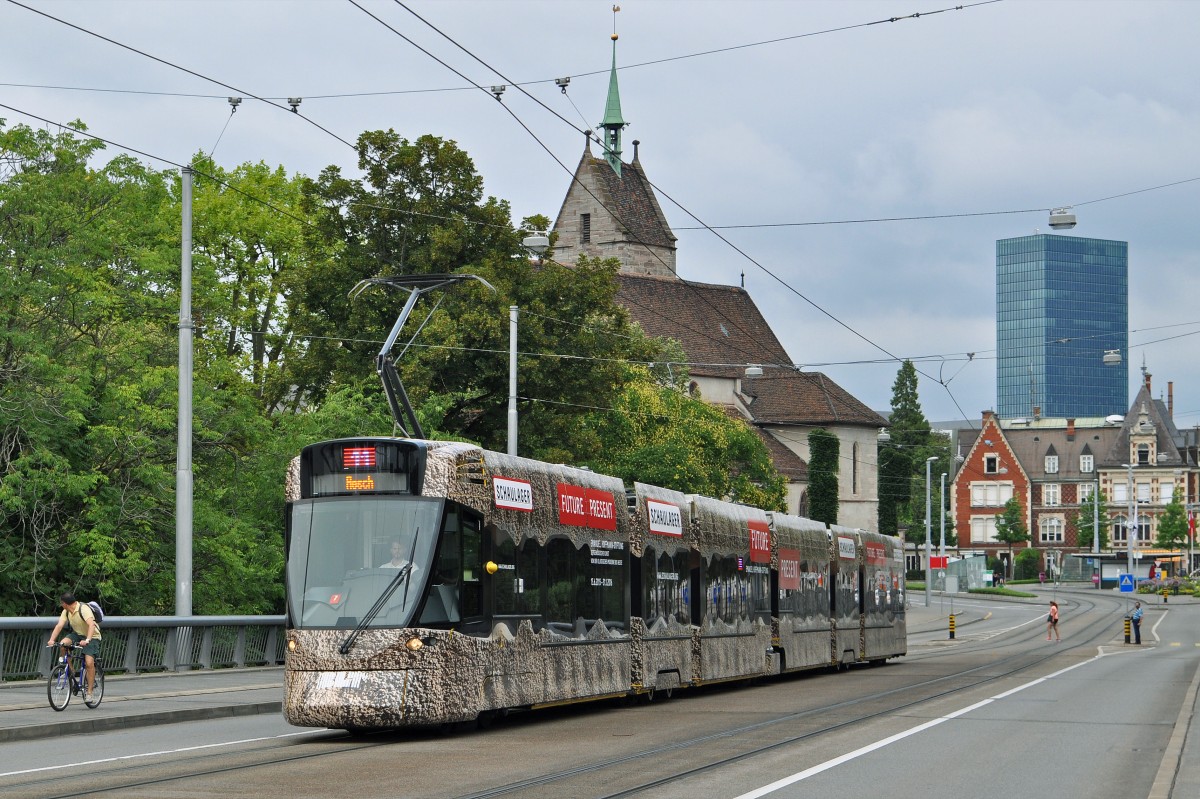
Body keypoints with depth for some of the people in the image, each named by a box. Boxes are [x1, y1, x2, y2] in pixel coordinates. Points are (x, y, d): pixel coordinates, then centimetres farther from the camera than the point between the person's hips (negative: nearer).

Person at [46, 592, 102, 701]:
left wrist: (87, 640, -50)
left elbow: (91, 625, -37)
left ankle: (89, 693, -11)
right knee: (63, 644, -23)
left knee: (89, 663, -20)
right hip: (77, 634, 6)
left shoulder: (83, 609, -25)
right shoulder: (66, 612, -3)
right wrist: (52, 640, -28)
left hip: (92, 637, -6)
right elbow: (59, 625, -12)